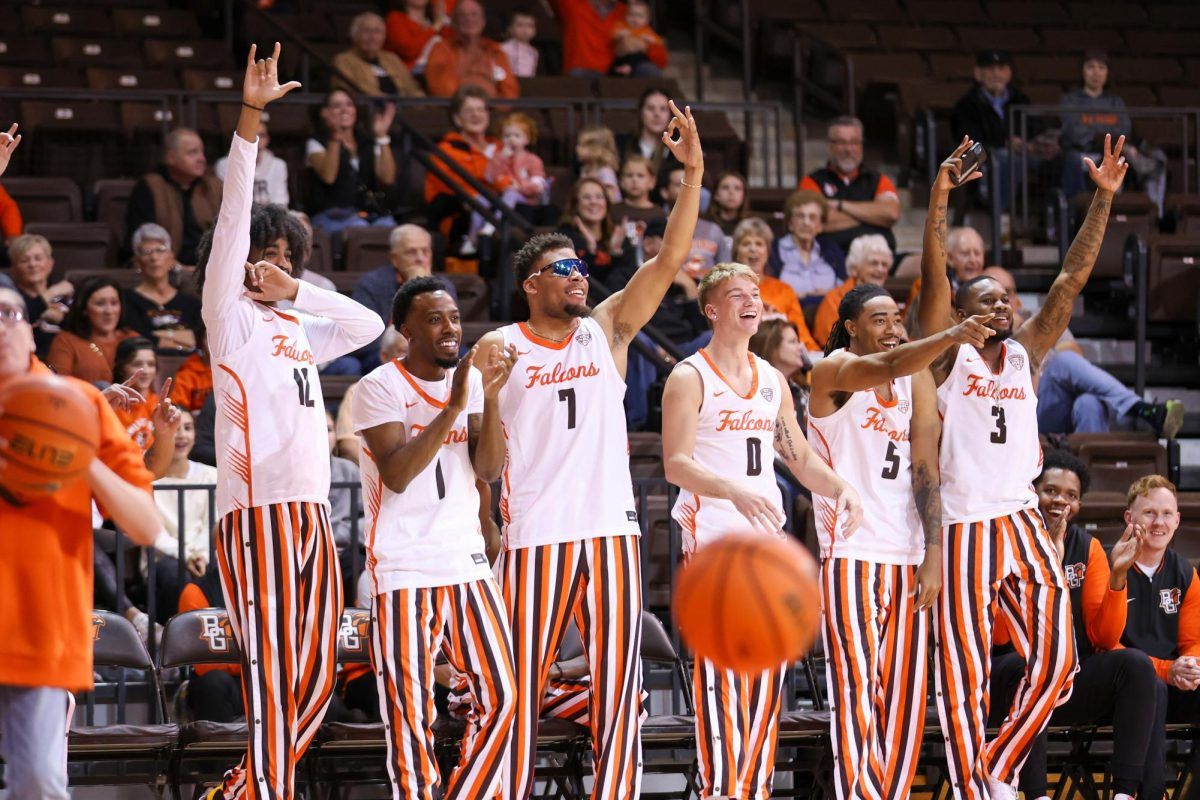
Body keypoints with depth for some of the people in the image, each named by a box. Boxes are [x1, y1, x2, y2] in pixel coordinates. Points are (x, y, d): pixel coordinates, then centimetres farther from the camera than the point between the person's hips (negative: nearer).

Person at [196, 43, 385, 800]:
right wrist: (250, 117, -15)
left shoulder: (297, 330, 23)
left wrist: (298, 290, 14)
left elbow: (370, 326, 27)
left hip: (312, 510, 7)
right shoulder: (229, 316, 4)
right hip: (258, 505, -7)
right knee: (274, 682, -13)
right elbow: (233, 218, -6)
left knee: (314, 682, 7)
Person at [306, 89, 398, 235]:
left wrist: (382, 136, -2)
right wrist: (336, 139, -20)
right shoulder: (316, 144, 12)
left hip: (373, 213, 3)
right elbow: (328, 176, -9)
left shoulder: (368, 145, 22)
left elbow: (387, 178, 4)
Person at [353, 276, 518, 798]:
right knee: (410, 714, -6)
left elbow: (489, 470, 2)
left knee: (500, 699, 4)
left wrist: (491, 396, -11)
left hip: (467, 563, 6)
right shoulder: (380, 387, -6)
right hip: (405, 571, -6)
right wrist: (453, 406, -22)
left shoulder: (469, 380, 11)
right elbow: (397, 475, -18)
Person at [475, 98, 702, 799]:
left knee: (618, 687, 2)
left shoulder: (607, 329, 10)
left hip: (609, 529, 3)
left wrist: (694, 174, -8)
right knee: (520, 687, -2)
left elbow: (670, 260, 1)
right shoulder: (499, 348, 2)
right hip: (534, 534, -3)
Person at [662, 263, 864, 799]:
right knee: (721, 673, -13)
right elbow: (676, 464, -14)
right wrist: (735, 491, -30)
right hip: (713, 533, -7)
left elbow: (800, 458, 22)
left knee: (766, 673, 5)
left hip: (767, 534, 7)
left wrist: (840, 487, 2)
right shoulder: (690, 378, -4)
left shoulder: (772, 381, 17)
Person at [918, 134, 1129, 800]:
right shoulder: (946, 356, 0)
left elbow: (1073, 277, 6)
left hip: (1023, 524, 5)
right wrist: (939, 197, -25)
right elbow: (933, 273, -12)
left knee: (1055, 662, 1)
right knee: (964, 675, -1)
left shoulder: (1027, 352, 12)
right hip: (963, 527, -5)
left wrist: (1103, 199, -1)